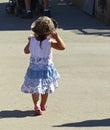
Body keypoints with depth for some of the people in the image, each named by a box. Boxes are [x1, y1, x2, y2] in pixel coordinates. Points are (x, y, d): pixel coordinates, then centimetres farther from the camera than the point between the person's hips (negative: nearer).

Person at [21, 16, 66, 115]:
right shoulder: (50, 42, -20)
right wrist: (56, 36, -19)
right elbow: (62, 47, -20)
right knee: (46, 87, 19)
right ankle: (43, 105, 33)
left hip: (34, 69, 1)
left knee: (34, 88, 5)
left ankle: (37, 105, -15)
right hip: (46, 69, -1)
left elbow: (26, 51, 2)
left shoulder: (32, 40, -12)